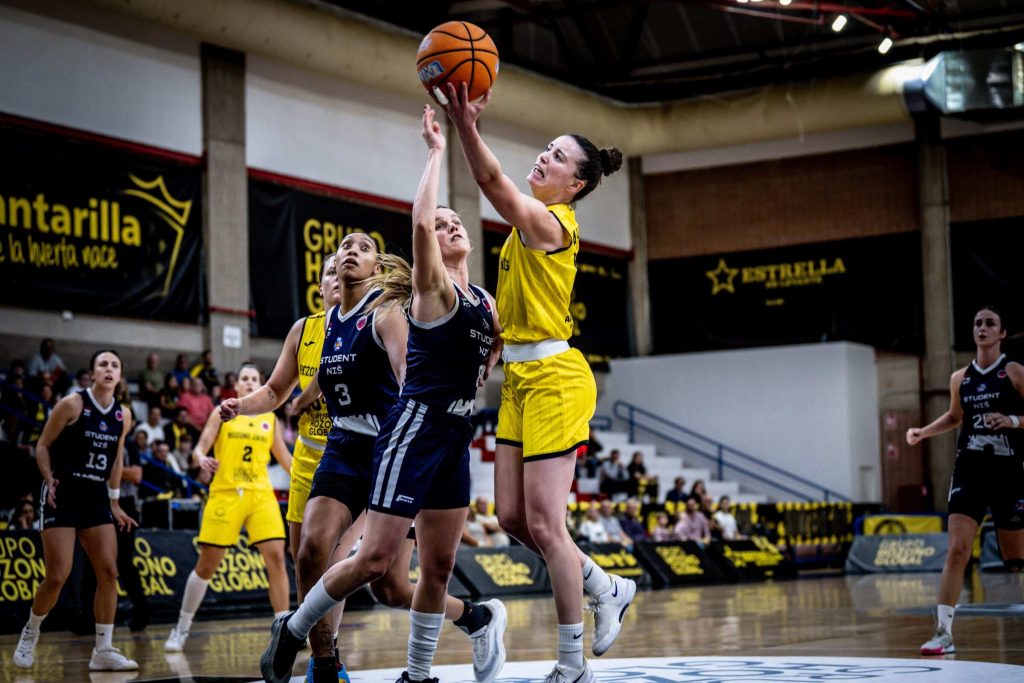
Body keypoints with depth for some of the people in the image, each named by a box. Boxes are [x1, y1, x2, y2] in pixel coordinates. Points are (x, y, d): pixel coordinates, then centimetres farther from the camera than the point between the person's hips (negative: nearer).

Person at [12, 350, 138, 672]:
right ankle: (30, 634, 17)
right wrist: (50, 481, -14)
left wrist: (114, 503, 18)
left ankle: (103, 651, 3)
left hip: (97, 497, 5)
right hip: (64, 495, -5)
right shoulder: (72, 405, -9)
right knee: (57, 576, -9)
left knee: (108, 572, -4)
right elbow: (43, 446, -2)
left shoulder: (123, 416, 6)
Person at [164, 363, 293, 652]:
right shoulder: (222, 413, 5)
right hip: (225, 493, -2)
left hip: (261, 494, 2)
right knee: (206, 564, 0)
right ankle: (181, 629, 16)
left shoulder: (269, 418, 13)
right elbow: (200, 448, -2)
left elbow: (284, 457, 19)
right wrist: (201, 459, -25)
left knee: (276, 557, -12)